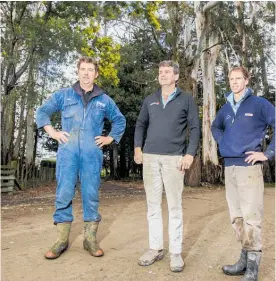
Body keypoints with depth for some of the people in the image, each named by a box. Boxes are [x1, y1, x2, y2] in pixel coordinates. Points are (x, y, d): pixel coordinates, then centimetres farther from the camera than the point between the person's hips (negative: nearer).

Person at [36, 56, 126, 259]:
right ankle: (62, 240, 12)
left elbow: (120, 121, 22)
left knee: (91, 195, 3)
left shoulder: (104, 100, 12)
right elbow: (42, 111, 15)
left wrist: (110, 138, 10)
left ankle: (90, 239, 14)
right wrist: (53, 132, 3)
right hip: (67, 152, 0)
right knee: (64, 194, 0)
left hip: (92, 153, 1)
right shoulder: (64, 95, 10)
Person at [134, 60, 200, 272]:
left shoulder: (186, 99, 5)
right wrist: (138, 147, 5)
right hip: (150, 157, 3)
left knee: (175, 206, 1)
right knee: (153, 205, 8)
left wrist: (190, 154, -9)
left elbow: (195, 128, 1)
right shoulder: (150, 100, 14)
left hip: (174, 158, -3)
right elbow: (141, 125, 18)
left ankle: (176, 252, 12)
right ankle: (156, 248, 20)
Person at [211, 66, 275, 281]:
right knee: (236, 217, 11)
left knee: (251, 217, -5)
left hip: (249, 167, -6)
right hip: (229, 167, 6)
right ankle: (245, 259, 25)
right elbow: (215, 127, 32)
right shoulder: (226, 108, 15)